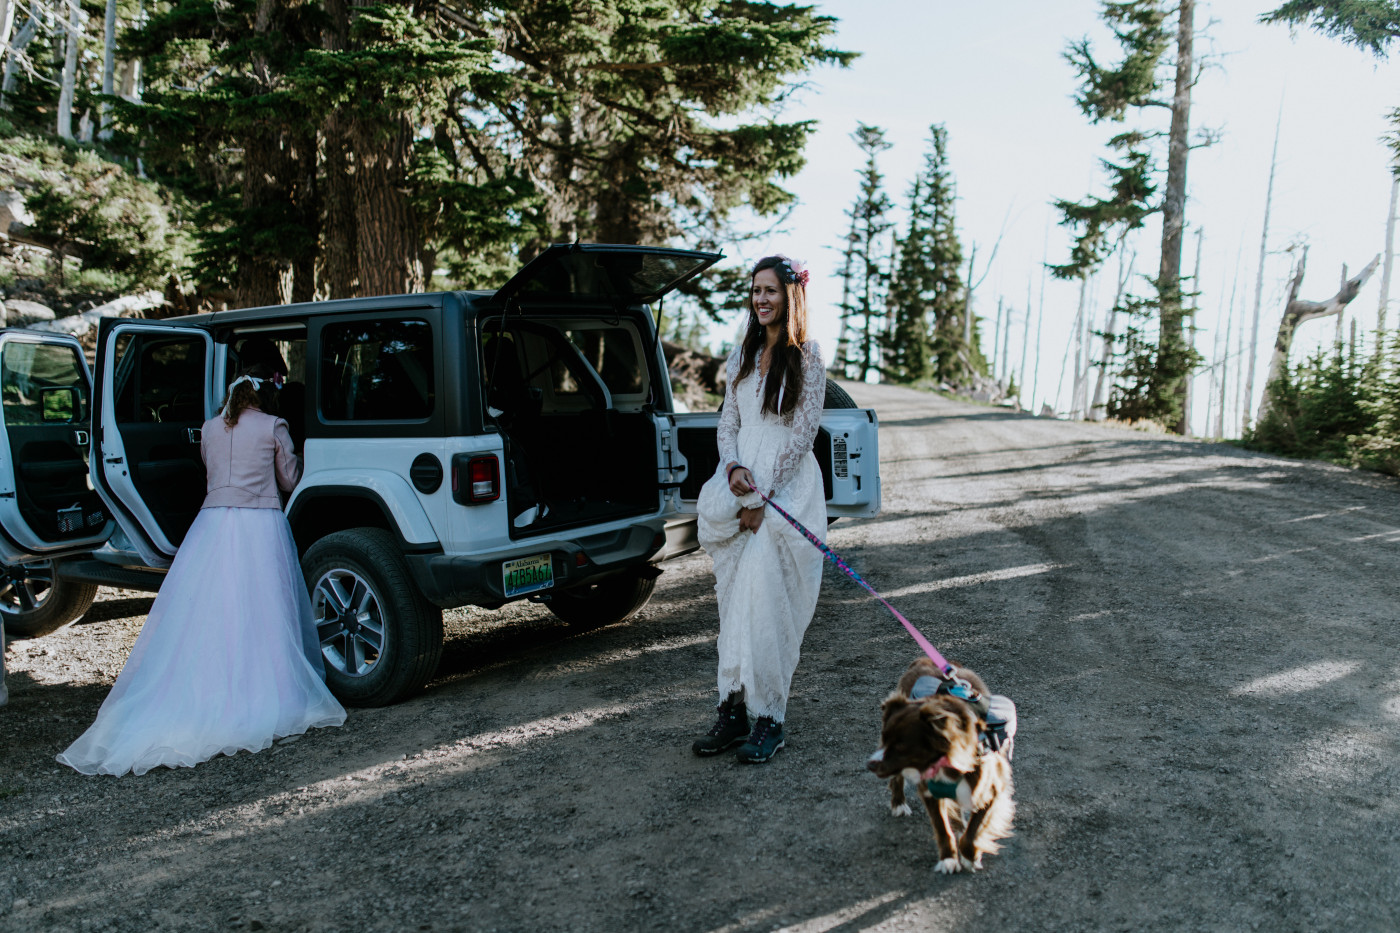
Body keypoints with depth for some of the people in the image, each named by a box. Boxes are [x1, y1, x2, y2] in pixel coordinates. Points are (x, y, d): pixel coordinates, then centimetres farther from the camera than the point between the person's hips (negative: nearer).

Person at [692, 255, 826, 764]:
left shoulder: (806, 358, -4)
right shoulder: (741, 355, 14)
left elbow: (803, 433, -8)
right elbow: (728, 421, 13)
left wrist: (761, 496, -12)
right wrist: (733, 469, -7)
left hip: (787, 486, -5)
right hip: (741, 483, 6)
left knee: (765, 599, -10)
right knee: (734, 600, 3)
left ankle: (769, 720, 0)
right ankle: (733, 711, 10)